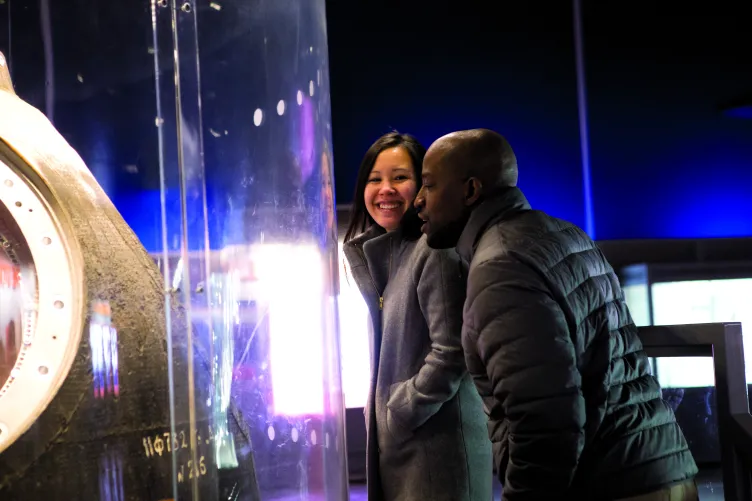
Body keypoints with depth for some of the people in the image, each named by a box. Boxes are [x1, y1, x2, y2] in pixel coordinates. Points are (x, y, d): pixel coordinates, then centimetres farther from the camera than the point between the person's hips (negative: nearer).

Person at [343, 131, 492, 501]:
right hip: (396, 441, 8)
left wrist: (401, 412, -12)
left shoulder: (434, 252, -15)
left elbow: (451, 352, -20)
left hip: (437, 440, -8)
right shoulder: (380, 252, 12)